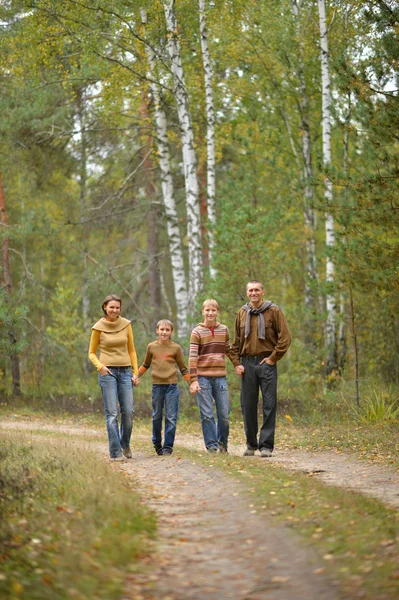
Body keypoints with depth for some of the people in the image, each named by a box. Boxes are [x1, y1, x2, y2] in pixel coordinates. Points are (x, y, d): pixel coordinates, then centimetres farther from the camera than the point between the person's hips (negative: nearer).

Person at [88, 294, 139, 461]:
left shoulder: (126, 324, 4)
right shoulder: (98, 327, -1)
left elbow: (131, 350, 11)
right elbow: (92, 353, 6)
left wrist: (136, 372, 5)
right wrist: (100, 366, -12)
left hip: (125, 372, 2)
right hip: (107, 372, -2)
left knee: (128, 411, 0)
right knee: (111, 413, -5)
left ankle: (125, 445, 24)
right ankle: (115, 452, -2)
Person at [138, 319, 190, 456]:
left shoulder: (176, 348, 2)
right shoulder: (151, 347, 5)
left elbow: (183, 368, 8)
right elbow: (145, 365, 19)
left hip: (172, 386, -1)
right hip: (157, 386, 1)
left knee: (171, 418, -2)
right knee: (156, 417, 9)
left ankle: (168, 446, 3)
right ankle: (157, 443, 23)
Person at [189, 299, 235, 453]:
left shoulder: (224, 330, 9)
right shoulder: (197, 332, -2)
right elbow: (192, 357, -7)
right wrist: (193, 380, -14)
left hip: (220, 377, 3)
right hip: (203, 377, -3)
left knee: (224, 414, 2)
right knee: (207, 414, -2)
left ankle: (222, 443, 20)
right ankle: (211, 445, 6)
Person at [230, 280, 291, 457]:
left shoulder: (273, 311, -1)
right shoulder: (242, 313, 10)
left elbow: (285, 338, -4)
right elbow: (236, 342, 14)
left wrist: (273, 358, -7)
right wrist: (236, 363, 5)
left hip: (266, 363, -3)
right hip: (247, 363, 3)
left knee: (269, 405, -4)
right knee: (248, 406, 6)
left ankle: (266, 445, -2)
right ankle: (251, 444, 15)